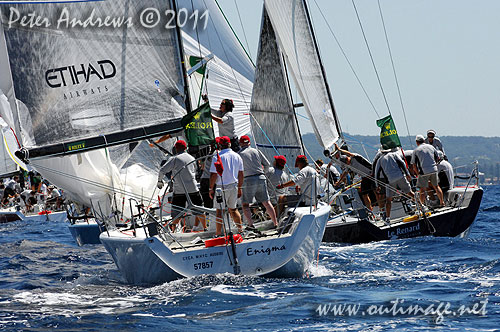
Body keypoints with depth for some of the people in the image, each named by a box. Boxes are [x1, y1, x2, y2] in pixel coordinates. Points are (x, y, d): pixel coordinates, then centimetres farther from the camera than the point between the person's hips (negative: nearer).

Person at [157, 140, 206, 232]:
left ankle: (173, 230, 2)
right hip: (193, 189, 3)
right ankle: (205, 228, 23)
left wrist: (160, 181, 6)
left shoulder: (175, 159, -5)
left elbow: (162, 170, -10)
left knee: (177, 213, 5)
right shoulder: (192, 158, 9)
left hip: (179, 190, -3)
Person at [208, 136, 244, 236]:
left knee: (219, 210, 2)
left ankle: (218, 233, 2)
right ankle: (241, 229, 18)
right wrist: (239, 188, 19)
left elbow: (213, 175, -13)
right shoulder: (237, 156, 4)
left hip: (222, 187, -5)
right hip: (234, 186, 5)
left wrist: (211, 189, -3)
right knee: (233, 208, 18)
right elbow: (241, 174, 9)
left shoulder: (217, 157, -13)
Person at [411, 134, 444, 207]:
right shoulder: (431, 147, 10)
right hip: (434, 170, 4)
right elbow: (437, 158, 18)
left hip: (424, 171, -4)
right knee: (436, 186, 20)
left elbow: (414, 165, -1)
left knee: (422, 189, 4)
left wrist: (418, 174, 9)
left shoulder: (416, 150, 1)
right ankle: (442, 202, 25)